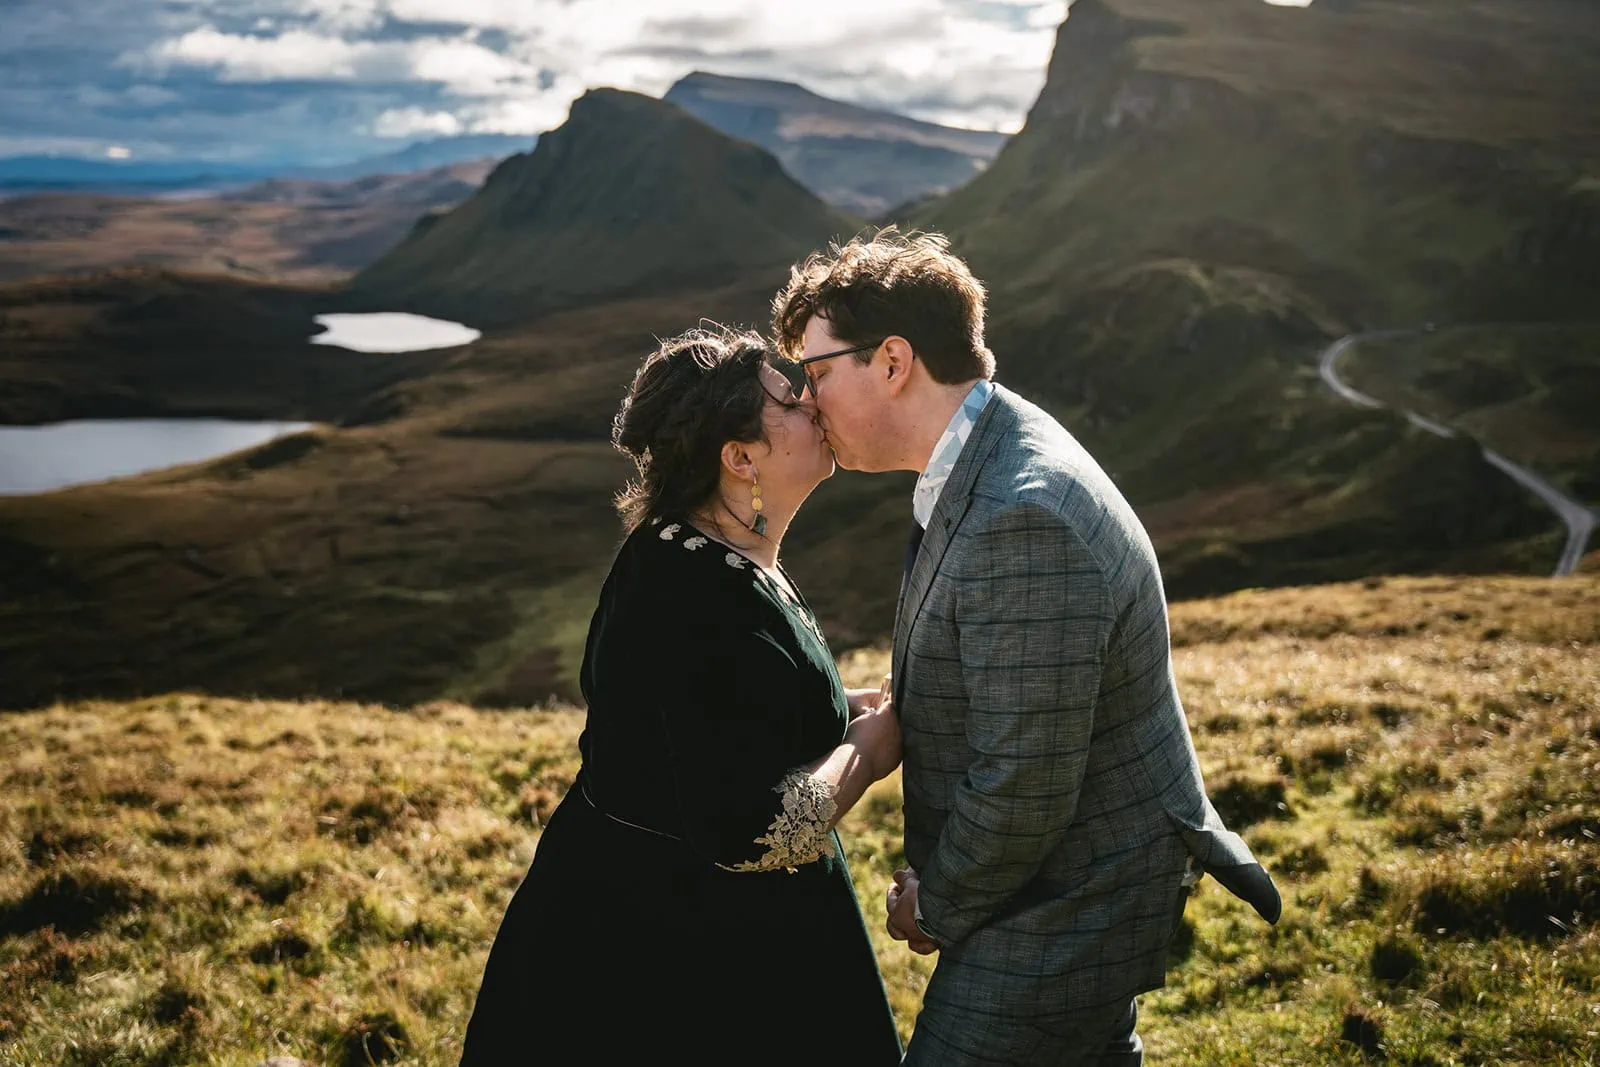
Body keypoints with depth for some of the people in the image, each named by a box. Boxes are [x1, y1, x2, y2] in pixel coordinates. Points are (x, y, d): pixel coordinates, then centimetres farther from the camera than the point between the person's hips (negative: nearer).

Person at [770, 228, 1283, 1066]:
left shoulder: (1021, 523, -31)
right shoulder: (997, 463, 2)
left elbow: (1021, 787, -29)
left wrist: (938, 908, -11)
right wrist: (936, 880, 10)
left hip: (1056, 916, -10)